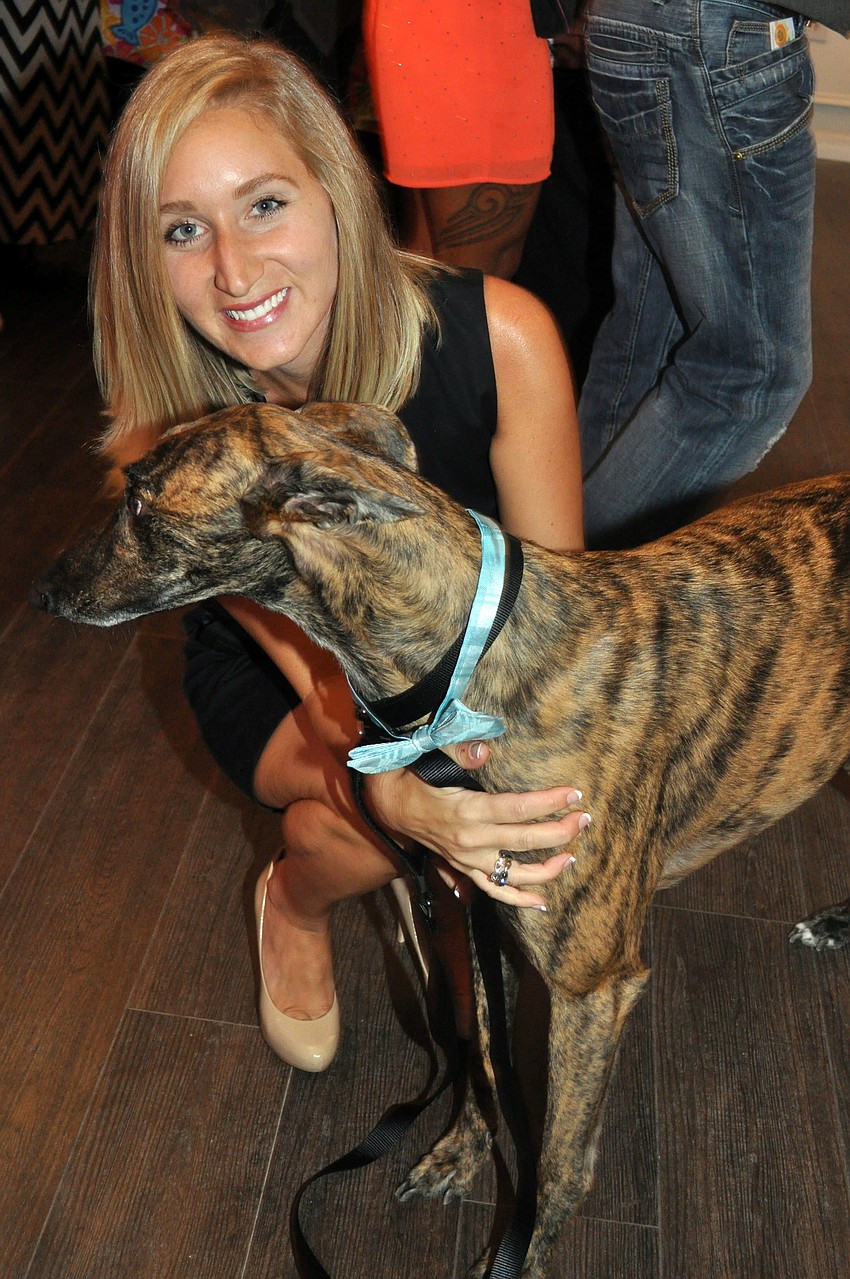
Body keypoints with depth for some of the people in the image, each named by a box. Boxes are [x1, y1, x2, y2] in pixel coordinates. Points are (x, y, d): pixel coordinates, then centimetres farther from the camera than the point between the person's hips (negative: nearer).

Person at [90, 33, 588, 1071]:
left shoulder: (499, 336, -29)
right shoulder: (162, 426, -28)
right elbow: (307, 656, -29)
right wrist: (399, 798, -50)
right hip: (268, 668, -2)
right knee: (364, 823, -31)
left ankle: (449, 900, 14)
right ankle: (294, 905, 8)